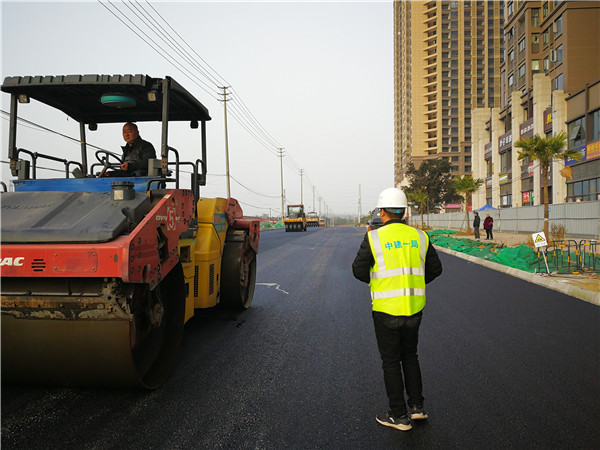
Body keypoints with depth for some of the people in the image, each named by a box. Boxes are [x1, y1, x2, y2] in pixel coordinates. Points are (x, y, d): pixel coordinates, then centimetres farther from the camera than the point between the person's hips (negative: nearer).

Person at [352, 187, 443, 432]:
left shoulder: (374, 237, -10)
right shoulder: (419, 237, 2)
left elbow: (359, 270, -6)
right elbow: (435, 268, 8)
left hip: (386, 309, -4)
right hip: (414, 307, 4)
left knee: (391, 361, 8)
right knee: (409, 355, 22)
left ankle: (399, 416, 15)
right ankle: (417, 407, 24)